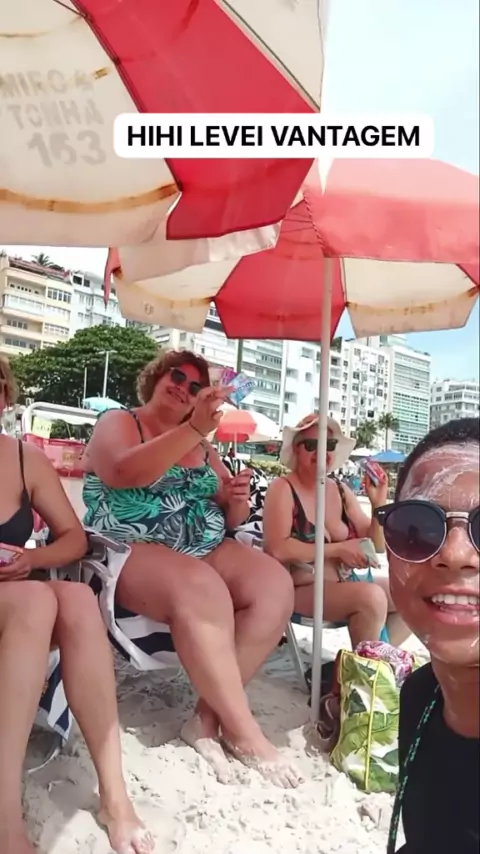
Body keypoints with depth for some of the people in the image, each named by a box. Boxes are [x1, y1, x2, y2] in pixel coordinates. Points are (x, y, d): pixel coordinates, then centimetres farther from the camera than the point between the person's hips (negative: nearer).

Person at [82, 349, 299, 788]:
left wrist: (238, 501, -6)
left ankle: (209, 715, -13)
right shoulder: (117, 423, 3)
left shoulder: (204, 447, 19)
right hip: (131, 551, -5)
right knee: (202, 591, -35)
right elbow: (126, 472, -21)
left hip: (204, 549, 6)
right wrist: (194, 429, -28)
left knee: (275, 585, -21)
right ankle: (244, 731, -19)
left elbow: (230, 519, 18)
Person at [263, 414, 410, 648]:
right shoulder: (283, 488, -10)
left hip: (346, 584, 7)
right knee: (371, 596, -27)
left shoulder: (341, 491, 8)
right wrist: (337, 550, -19)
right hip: (303, 590, -7)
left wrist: (379, 505, -8)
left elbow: (376, 546, 9)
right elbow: (276, 549, -23)